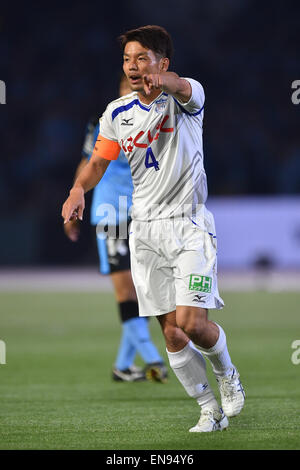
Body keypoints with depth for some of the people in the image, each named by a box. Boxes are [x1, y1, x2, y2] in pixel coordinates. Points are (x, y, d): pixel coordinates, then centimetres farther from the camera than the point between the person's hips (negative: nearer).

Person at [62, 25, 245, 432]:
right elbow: (100, 161, 10)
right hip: (145, 230, 4)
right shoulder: (117, 114, 6)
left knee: (192, 322, -15)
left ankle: (227, 375, 17)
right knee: (172, 331, 2)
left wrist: (164, 82, -57)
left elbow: (184, 89, -32)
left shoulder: (185, 98, -8)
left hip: (189, 223, -4)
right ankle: (210, 409, 17)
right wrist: (79, 189, -13)